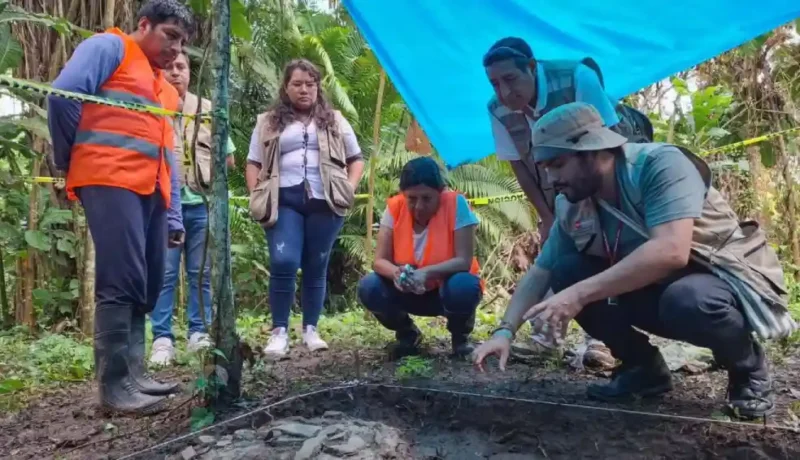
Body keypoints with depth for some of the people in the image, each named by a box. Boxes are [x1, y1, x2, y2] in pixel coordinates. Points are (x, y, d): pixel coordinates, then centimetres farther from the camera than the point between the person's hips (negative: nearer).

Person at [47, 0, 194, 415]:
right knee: (122, 282, -13)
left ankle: (132, 373, 14)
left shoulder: (165, 90, 26)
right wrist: (70, 159, 2)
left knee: (147, 285, 6)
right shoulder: (110, 47, 6)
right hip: (110, 180, -8)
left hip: (151, 190, 8)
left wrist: (173, 215, 15)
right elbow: (63, 95, -8)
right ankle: (115, 386, -7)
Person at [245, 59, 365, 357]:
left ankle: (310, 329, 16)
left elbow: (356, 159, 18)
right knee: (283, 262, -15)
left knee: (316, 266, 4)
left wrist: (350, 188, 2)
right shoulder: (269, 123, 15)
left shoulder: (334, 121, 17)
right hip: (284, 202, -1)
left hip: (325, 202, 1)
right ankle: (279, 331, -2)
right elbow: (253, 163, 13)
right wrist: (256, 197, -2)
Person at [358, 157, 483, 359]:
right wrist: (395, 273, -38)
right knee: (369, 287, -23)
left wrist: (427, 273, -42)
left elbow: (464, 261, -25)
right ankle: (408, 334, 7)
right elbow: (380, 260, -14)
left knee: (463, 287, -36)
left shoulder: (456, 204, -22)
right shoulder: (395, 207, -14)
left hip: (448, 287, -2)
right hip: (410, 291, 3)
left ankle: (460, 337, 0)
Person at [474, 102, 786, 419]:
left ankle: (748, 369, -4)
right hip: (657, 288, 6)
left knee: (688, 300, -39)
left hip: (734, 278, -5)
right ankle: (643, 367, 3)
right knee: (565, 271, -12)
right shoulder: (572, 209, -7)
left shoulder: (660, 164, -25)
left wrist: (581, 293, -41)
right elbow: (540, 272, -3)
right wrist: (505, 331, -16)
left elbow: (671, 251, -39)